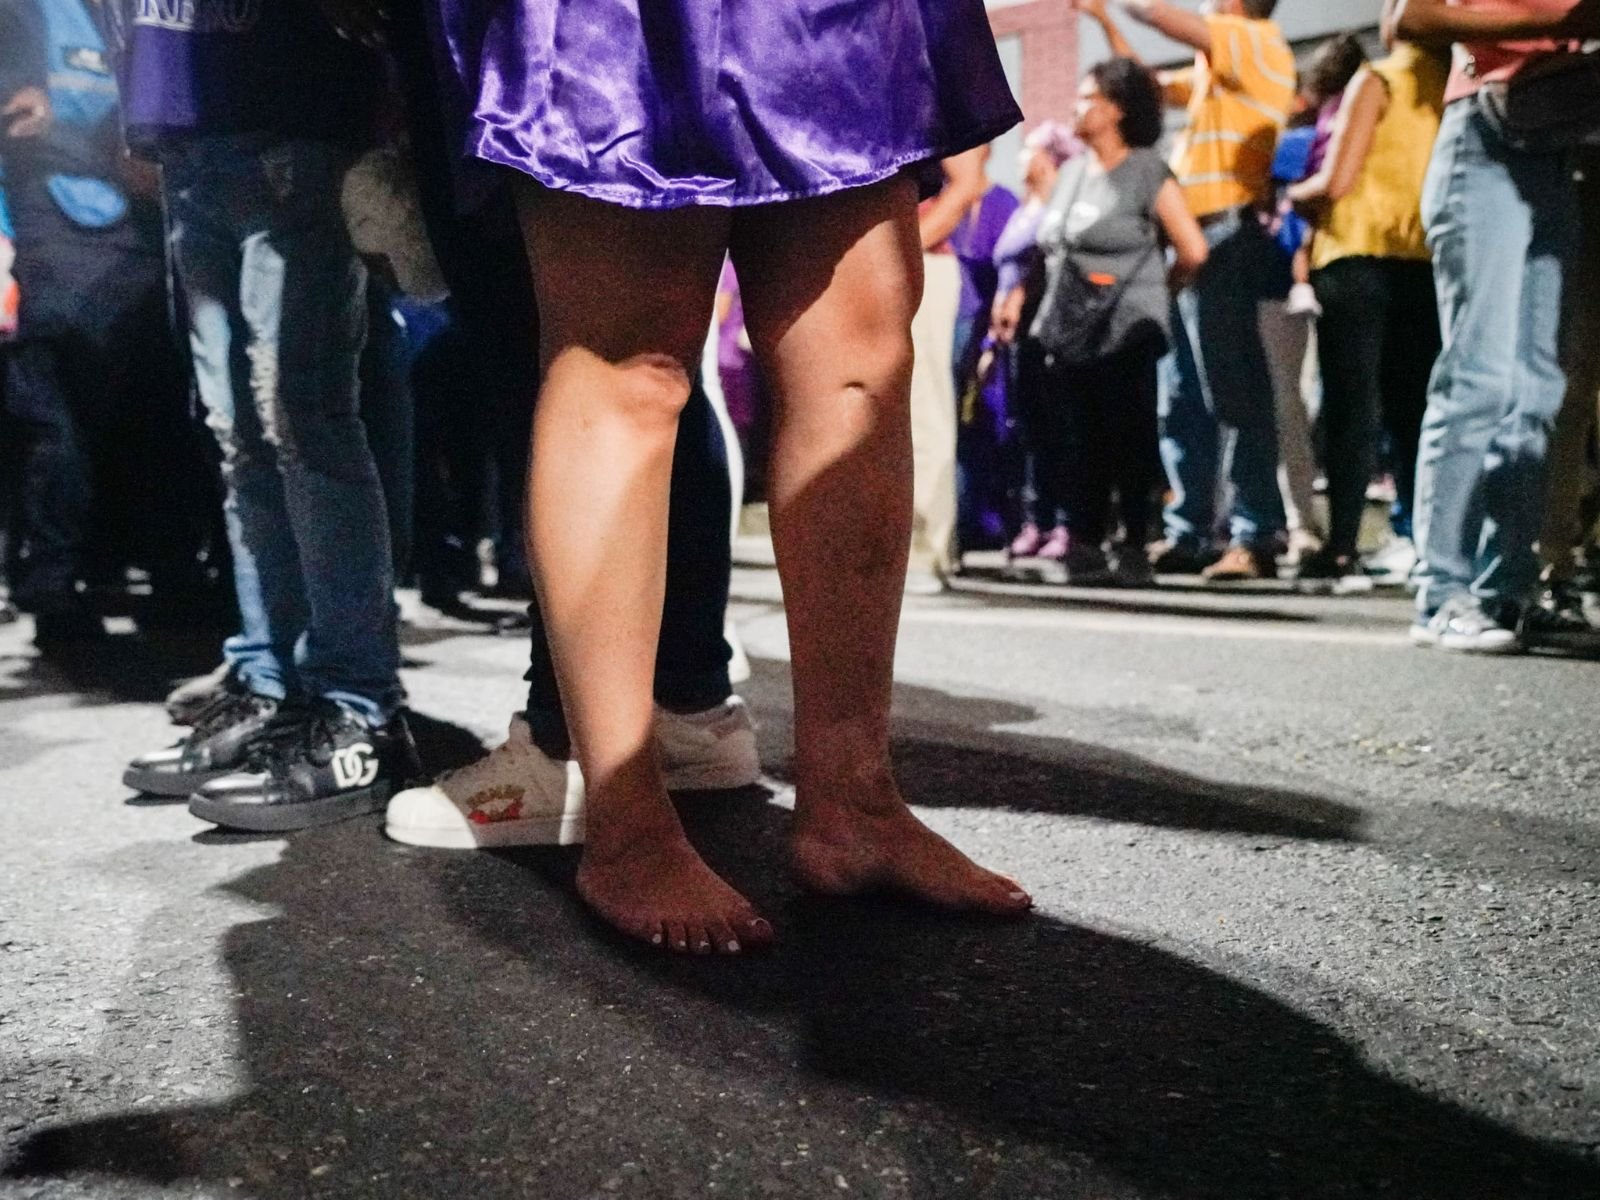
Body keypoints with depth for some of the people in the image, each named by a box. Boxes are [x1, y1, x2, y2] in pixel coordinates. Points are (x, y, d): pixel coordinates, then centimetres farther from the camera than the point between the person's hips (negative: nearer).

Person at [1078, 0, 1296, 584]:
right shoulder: (1212, 70, 22)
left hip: (1225, 238, -9)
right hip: (1193, 240, 9)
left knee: (1235, 394, -12)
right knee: (1181, 398, 8)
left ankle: (1256, 539, -13)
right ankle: (1187, 534, 12)